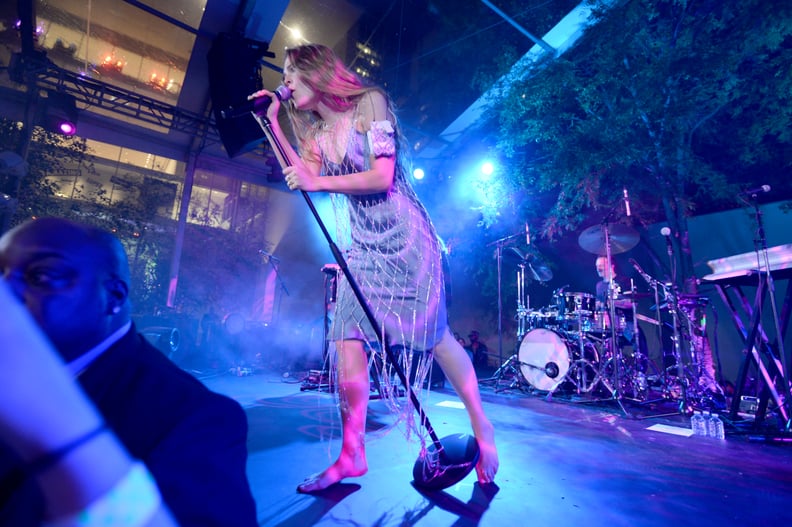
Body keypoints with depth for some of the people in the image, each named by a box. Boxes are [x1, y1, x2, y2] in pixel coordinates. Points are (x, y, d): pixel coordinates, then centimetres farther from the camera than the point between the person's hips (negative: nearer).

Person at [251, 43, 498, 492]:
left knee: (435, 335, -3)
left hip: (402, 236, -6)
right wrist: (273, 124, 6)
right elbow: (305, 178, 2)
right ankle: (352, 454, 9)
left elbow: (382, 176, -13)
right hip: (360, 244, 6)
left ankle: (483, 430, 18)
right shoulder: (316, 133, 17)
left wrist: (318, 182, -13)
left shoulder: (368, 102, -3)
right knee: (348, 340, -3)